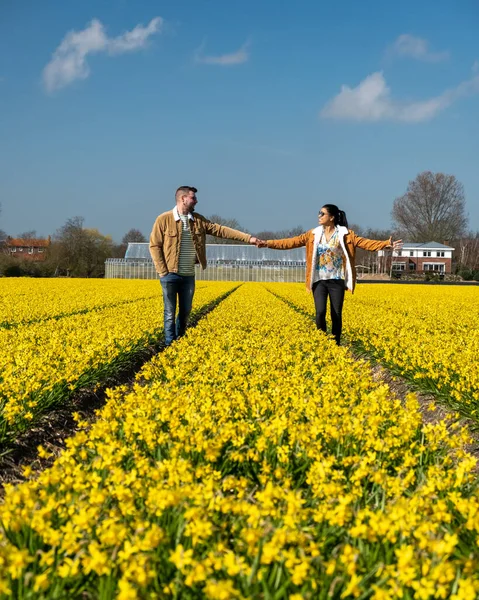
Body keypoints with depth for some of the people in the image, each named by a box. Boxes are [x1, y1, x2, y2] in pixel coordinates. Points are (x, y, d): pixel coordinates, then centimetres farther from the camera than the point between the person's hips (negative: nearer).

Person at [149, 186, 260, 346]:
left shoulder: (198, 220, 6)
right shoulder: (164, 219, -8)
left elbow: (220, 230, 2)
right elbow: (154, 246, -6)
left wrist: (248, 238, -4)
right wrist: (163, 271, -12)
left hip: (188, 276, 5)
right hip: (170, 275, -5)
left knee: (185, 311, 11)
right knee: (170, 312, 1)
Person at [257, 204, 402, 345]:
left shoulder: (345, 234, -2)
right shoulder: (313, 234, 5)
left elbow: (365, 243, -11)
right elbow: (292, 242, 3)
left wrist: (386, 244, -25)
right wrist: (268, 243, -4)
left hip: (337, 281, -1)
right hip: (319, 280, 1)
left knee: (336, 314, 2)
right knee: (320, 312, -11)